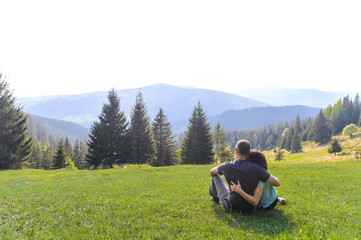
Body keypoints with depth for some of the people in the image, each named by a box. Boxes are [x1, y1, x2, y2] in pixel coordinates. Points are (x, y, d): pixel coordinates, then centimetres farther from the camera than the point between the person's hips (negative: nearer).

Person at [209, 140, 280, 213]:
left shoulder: (227, 166, -17)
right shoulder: (255, 168, -23)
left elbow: (212, 172, 5)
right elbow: (277, 183, -17)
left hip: (231, 206, -1)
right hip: (250, 208, 1)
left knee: (217, 176, 23)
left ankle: (215, 196, 50)